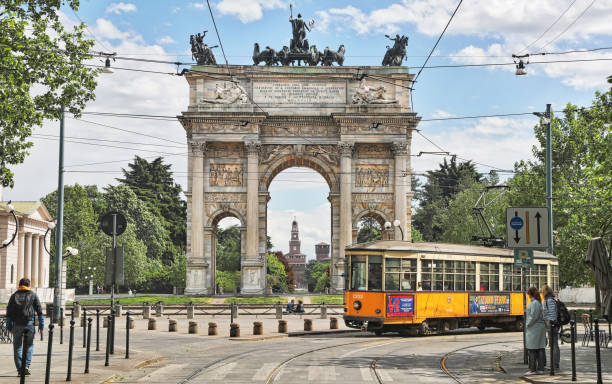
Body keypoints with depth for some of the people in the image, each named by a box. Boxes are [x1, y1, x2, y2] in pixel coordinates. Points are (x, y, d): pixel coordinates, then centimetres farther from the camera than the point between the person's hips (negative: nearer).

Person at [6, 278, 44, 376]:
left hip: (17, 325, 1)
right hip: (29, 324, -1)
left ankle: (19, 369, 3)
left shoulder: (14, 296, 11)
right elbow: (39, 311, 4)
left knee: (17, 347, 7)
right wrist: (41, 325, 7)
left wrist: (9, 327, 12)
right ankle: (26, 365, -6)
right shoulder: (33, 295, 7)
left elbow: (9, 312, 9)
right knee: (29, 346, 9)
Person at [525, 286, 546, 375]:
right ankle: (540, 368, 11)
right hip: (541, 327, 9)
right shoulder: (540, 302, 12)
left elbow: (534, 317, -20)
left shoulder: (534, 303, -16)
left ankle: (532, 369, -4)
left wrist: (527, 325, -9)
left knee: (532, 349, -5)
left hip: (534, 328, -9)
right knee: (540, 349, 9)